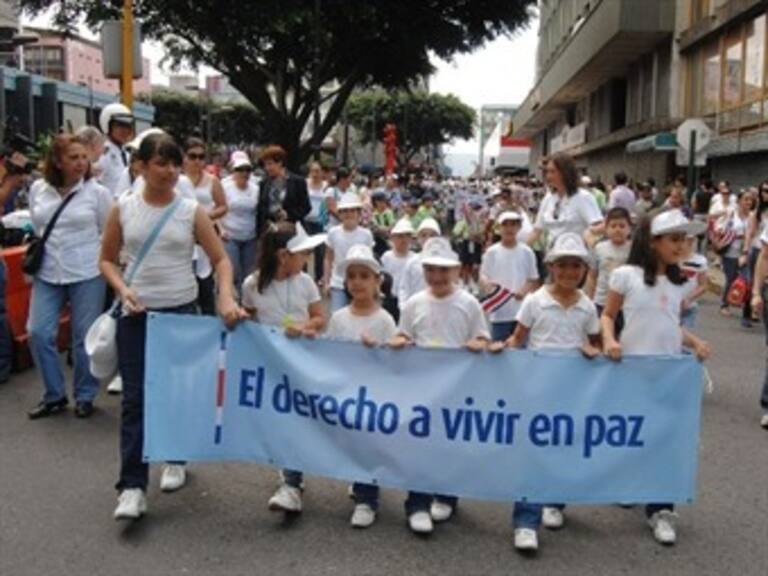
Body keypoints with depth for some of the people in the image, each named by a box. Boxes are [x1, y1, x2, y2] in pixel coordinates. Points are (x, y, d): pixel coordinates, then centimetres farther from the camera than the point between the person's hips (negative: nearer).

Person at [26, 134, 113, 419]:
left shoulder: (97, 192, -6)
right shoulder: (37, 189, 4)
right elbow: (36, 227, 17)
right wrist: (34, 257, 15)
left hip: (87, 274, -3)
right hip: (47, 274, 3)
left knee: (85, 337, 4)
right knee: (38, 333, -1)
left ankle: (85, 396, 20)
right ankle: (54, 395, 16)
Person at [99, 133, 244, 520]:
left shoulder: (192, 211, -3)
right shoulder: (123, 209, -1)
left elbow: (221, 259, -2)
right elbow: (107, 259, 7)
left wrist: (226, 298, -18)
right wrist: (122, 289, -11)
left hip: (181, 312, 0)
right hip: (136, 315, 0)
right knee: (135, 399, -3)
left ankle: (175, 459, 35)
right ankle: (132, 487, -1)